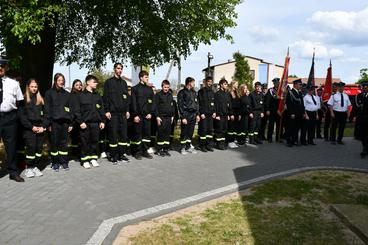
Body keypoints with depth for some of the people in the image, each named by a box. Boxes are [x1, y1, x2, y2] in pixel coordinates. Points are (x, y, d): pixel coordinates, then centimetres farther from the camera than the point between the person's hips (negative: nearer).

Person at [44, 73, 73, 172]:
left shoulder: (67, 94, 15)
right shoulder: (49, 93, 5)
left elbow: (70, 109, 14)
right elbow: (47, 109, 0)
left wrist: (71, 123, 7)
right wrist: (48, 123, -9)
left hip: (65, 121, 3)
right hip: (54, 121, -3)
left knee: (64, 142, 5)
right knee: (54, 142, 1)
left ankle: (64, 161, 13)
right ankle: (55, 162, 9)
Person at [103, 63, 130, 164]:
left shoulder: (124, 82, 17)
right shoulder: (109, 82, 2)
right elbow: (105, 97, -4)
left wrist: (127, 110, 10)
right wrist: (107, 111, -11)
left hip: (123, 113, 5)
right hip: (113, 112, -5)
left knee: (123, 133, 5)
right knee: (113, 134, -4)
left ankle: (122, 154, 13)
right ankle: (113, 155, 4)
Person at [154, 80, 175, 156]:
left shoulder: (170, 95, 14)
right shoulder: (158, 95, -3)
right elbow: (155, 107, -7)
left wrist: (172, 116, 14)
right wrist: (157, 117, -12)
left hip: (169, 118, 5)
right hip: (161, 117, -5)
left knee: (167, 134, 7)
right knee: (161, 134, -3)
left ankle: (166, 149, 15)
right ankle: (159, 150, 5)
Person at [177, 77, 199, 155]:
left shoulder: (194, 92, 15)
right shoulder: (182, 92, -4)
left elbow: (196, 104, 18)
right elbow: (180, 105, -8)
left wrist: (197, 114, 9)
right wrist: (183, 117, -13)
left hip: (193, 115, 6)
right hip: (186, 115, -6)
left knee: (190, 132, 9)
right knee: (184, 132, -1)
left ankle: (188, 147, 19)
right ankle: (183, 148, 7)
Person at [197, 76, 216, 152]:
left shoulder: (212, 92, 15)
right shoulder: (201, 91, -3)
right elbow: (199, 103, -8)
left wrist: (214, 112, 7)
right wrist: (202, 113, -14)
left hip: (210, 114, 6)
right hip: (203, 114, -6)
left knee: (210, 130, 6)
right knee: (203, 130, -5)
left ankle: (208, 145, 14)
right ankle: (202, 146, 3)